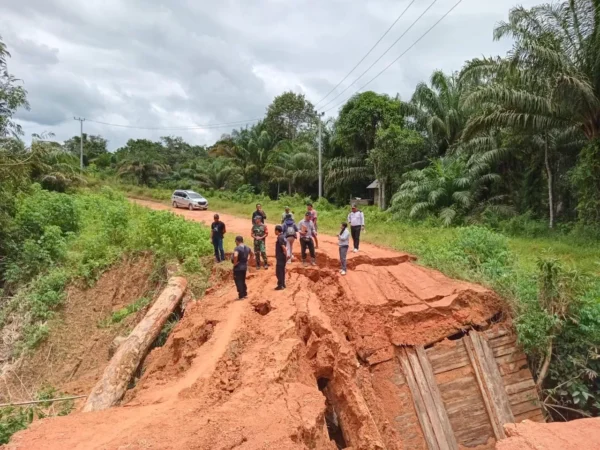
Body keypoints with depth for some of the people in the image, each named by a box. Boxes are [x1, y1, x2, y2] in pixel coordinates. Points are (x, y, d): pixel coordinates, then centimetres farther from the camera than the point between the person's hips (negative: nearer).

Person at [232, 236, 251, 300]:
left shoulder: (237, 248, -19)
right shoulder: (247, 247, 6)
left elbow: (235, 256, -37)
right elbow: (251, 254, 23)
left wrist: (235, 263, -22)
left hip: (238, 267, -8)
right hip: (245, 266, 8)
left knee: (238, 282, 2)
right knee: (243, 281, 21)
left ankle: (241, 296, 4)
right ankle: (245, 294, 27)